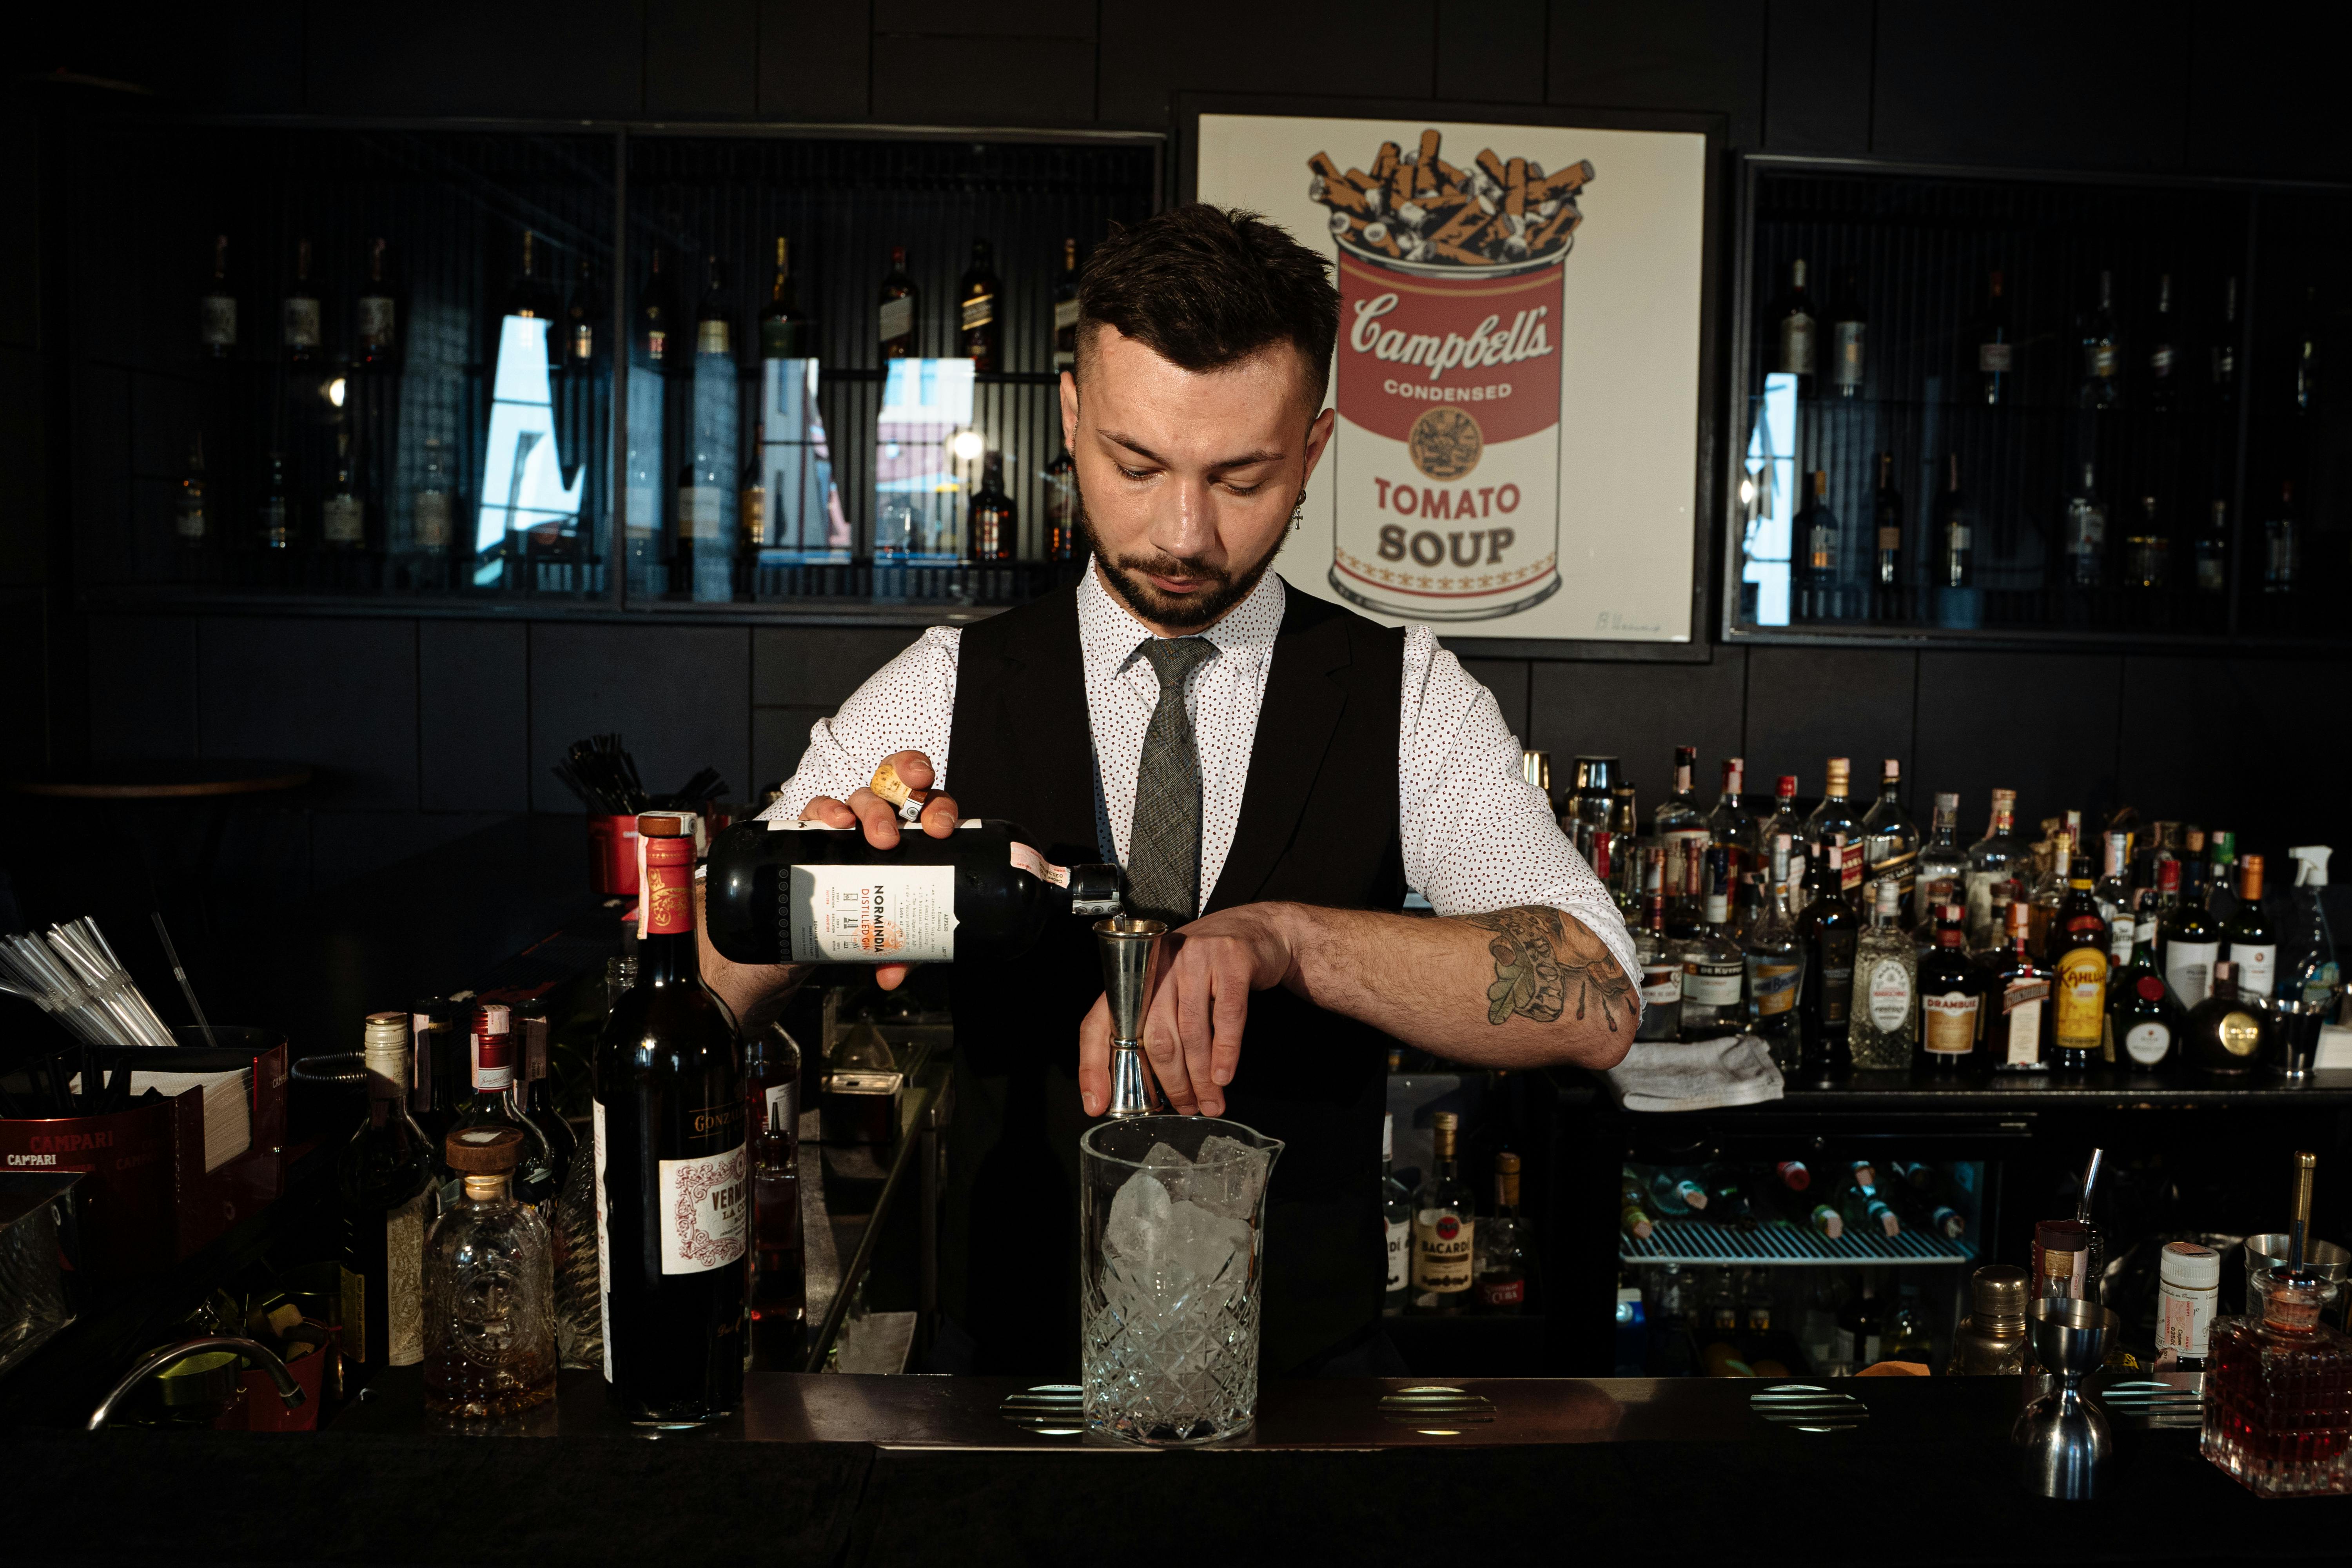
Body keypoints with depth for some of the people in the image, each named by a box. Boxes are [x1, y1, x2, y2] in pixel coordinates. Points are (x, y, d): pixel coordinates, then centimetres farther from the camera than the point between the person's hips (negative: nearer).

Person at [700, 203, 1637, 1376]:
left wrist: (1279, 938, -30)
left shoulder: (1407, 699, -2)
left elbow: (1592, 1003, -15)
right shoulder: (944, 693, -1)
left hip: (1311, 1367, 1)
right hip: (1009, 1368, 0)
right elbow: (696, 1000, -6)